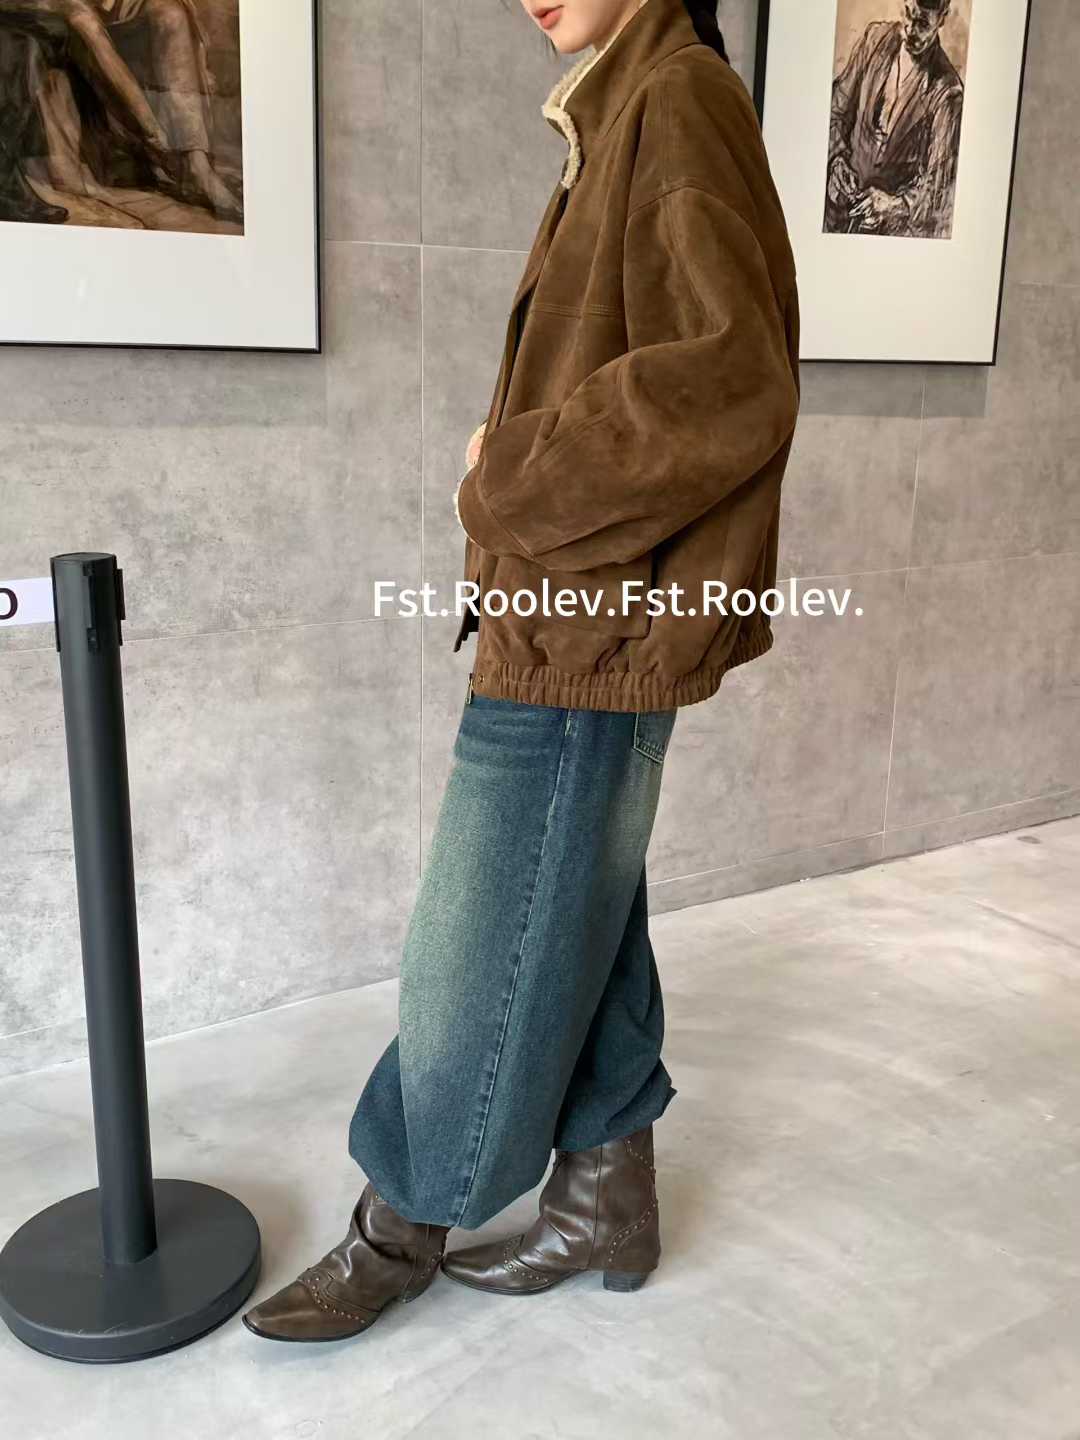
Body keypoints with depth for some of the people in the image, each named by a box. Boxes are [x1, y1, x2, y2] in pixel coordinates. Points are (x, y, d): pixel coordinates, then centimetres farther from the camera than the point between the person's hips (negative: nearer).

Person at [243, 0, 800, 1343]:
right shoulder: (622, 118, 17)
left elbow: (734, 379, -22)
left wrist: (515, 473, -14)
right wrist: (522, 471, 7)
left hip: (588, 627, -9)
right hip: (571, 611, 9)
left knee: (491, 947, 4)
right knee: (580, 923, 16)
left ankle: (401, 1229, 24)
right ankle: (607, 1204, 32)